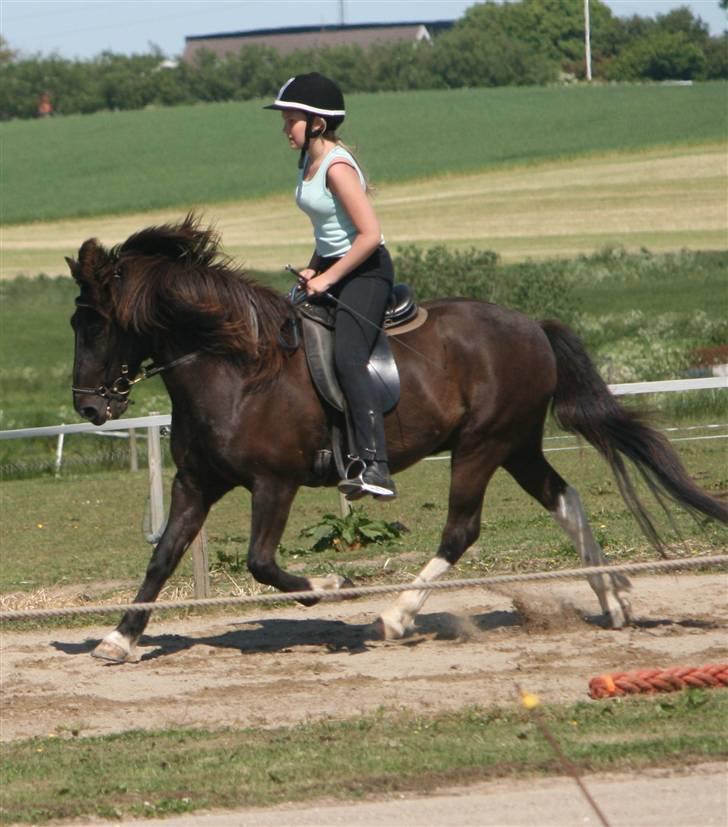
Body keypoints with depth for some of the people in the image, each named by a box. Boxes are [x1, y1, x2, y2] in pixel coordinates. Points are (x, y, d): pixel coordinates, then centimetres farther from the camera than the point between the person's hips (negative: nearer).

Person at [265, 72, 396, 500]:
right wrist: (313, 269, 9)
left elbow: (369, 234, -23)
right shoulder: (310, 162, 10)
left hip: (365, 271, -11)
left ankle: (374, 464, -34)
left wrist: (328, 278, -18)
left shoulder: (337, 167, -18)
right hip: (331, 268, 11)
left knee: (347, 358, -26)